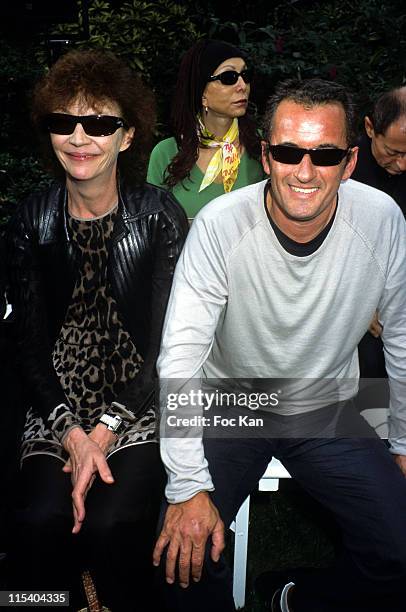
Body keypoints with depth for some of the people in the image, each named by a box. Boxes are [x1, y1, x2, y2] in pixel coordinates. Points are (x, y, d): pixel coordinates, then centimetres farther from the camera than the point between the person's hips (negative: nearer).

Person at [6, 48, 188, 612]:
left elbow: (166, 342, -7)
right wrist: (72, 434, -13)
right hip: (58, 405, 2)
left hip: (142, 402, -2)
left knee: (112, 525, -24)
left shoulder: (160, 216, -5)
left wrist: (105, 432, -16)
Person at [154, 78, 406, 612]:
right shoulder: (220, 225, -23)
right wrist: (188, 488, -26)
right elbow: (181, 354, -22)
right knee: (185, 552, -20)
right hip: (229, 405, -2)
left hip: (327, 409, 2)